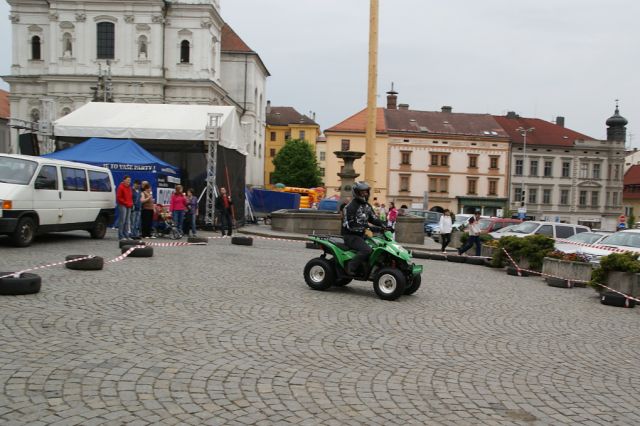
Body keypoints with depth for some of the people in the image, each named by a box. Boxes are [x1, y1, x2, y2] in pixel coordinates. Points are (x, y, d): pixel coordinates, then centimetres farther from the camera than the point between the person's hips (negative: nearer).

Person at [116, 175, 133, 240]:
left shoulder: (129, 187, 18)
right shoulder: (121, 187, -6)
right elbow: (118, 197, -11)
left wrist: (131, 203, 9)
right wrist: (125, 203, -13)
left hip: (129, 206, 8)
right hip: (122, 206, -8)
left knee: (127, 221, 8)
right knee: (122, 220, -9)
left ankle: (126, 235, 12)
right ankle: (121, 236, -7)